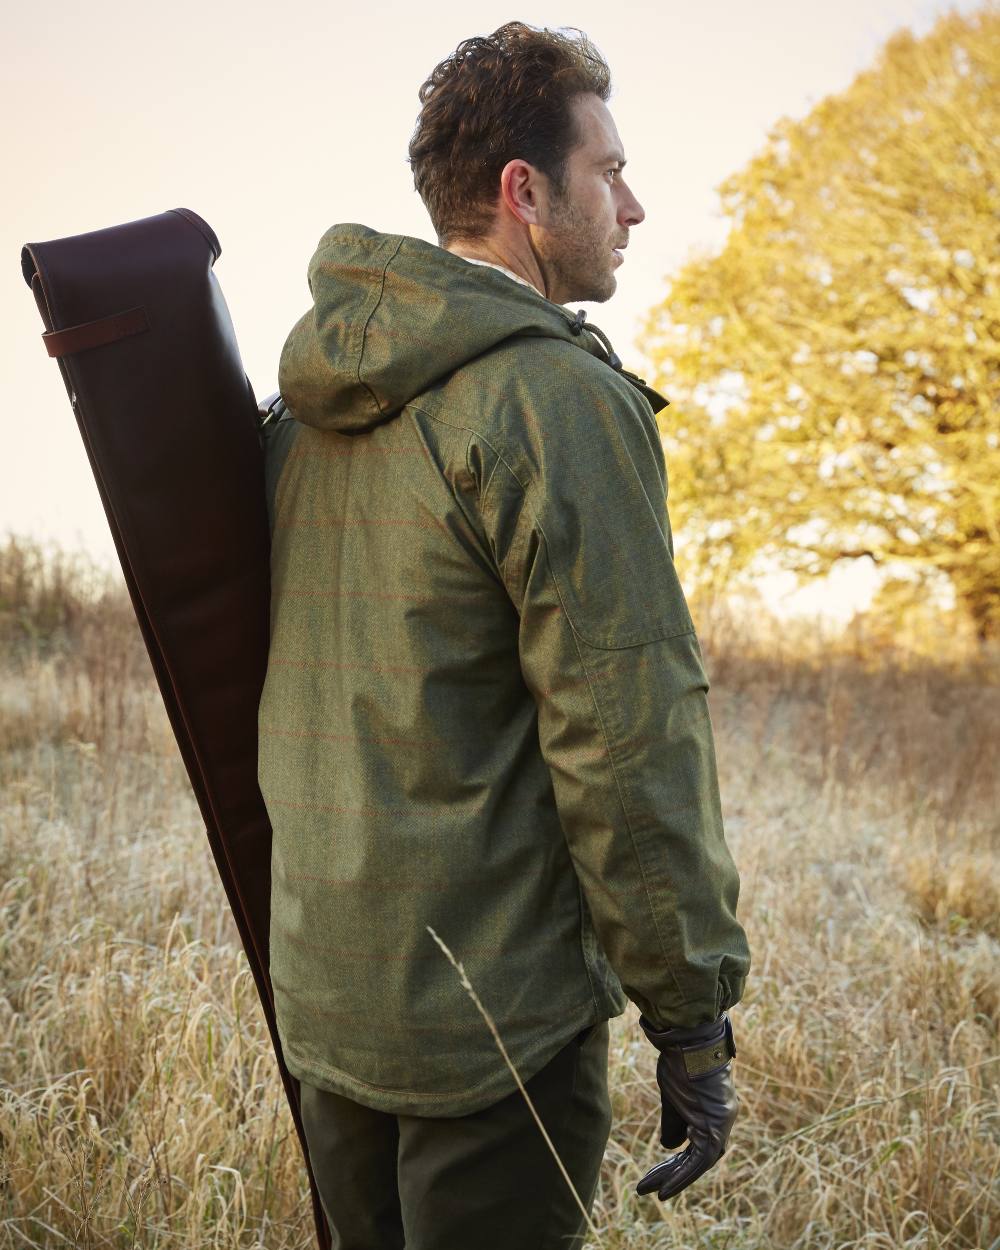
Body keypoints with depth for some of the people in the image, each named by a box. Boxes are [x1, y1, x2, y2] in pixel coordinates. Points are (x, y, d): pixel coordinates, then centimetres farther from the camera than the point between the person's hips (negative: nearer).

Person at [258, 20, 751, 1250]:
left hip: (319, 996, 8)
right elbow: (628, 744, -20)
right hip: (497, 1019, -7)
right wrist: (693, 1019, -11)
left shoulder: (310, 400, 7)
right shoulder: (563, 399, -17)